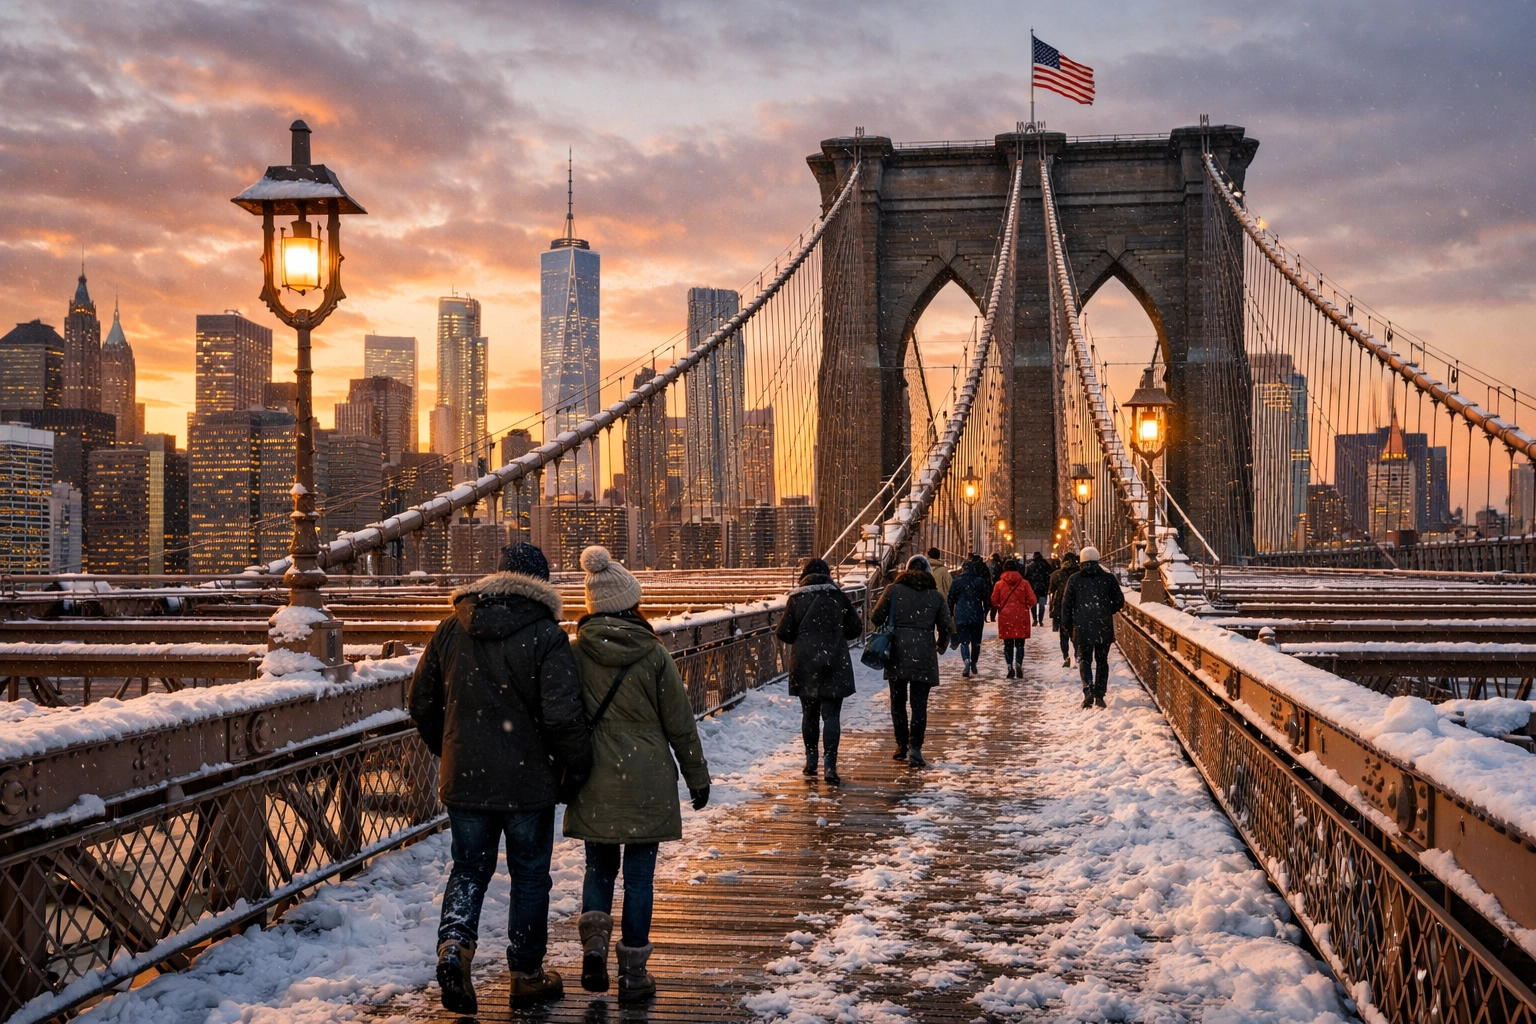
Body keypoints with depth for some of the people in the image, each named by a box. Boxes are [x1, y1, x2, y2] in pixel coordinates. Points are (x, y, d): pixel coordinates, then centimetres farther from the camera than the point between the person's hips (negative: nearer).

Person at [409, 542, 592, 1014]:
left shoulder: (451, 630, 3)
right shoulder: (546, 635, -12)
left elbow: (422, 701, 9)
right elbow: (563, 714, -19)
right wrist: (576, 770, -5)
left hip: (464, 777, 3)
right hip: (529, 781, -3)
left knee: (468, 869, 16)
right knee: (529, 876, 12)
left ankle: (454, 943, -9)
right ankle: (526, 974, 20)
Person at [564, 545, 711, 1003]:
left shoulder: (573, 653, -5)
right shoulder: (653, 655, -9)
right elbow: (680, 723, -2)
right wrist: (698, 777, 9)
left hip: (593, 784, 2)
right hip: (646, 784, -2)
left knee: (599, 866, 19)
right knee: (639, 874, 7)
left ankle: (594, 941, 0)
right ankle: (632, 972, 12)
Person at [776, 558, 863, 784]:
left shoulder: (796, 597, -2)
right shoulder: (838, 596, -3)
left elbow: (783, 632, -3)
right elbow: (855, 628, 2)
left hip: (804, 663, 1)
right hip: (834, 663, -1)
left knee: (809, 713, 15)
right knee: (831, 714, -1)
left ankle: (811, 762, 22)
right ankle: (830, 766, -10)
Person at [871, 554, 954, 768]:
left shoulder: (894, 590, 2)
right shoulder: (935, 595, 6)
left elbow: (876, 618, 0)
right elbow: (947, 626, 7)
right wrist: (941, 645, 26)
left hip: (898, 652, 0)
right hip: (924, 654, 0)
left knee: (898, 701, 12)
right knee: (919, 704, 1)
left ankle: (902, 746, 14)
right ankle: (915, 748, -10)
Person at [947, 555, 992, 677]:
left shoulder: (957, 581, -1)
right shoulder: (981, 581, 0)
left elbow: (951, 599, 2)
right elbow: (987, 598, 2)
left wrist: (950, 614, 11)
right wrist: (986, 612, 13)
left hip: (961, 616, -1)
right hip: (977, 616, 1)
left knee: (964, 641, -1)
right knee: (976, 641, 15)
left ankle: (966, 662, -24)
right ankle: (973, 665, 21)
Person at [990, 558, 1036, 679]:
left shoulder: (999, 584, -2)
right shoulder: (1024, 583, -3)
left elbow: (994, 602, 0)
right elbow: (1032, 600, -4)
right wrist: (1027, 606, 17)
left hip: (1005, 618, 0)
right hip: (1021, 617, 0)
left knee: (1008, 645, 9)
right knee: (1019, 644, 5)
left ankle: (1010, 667, 2)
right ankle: (1018, 663, -17)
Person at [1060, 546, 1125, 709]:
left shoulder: (1075, 579, 0)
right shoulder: (1109, 578, -1)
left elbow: (1066, 603, 2)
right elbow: (1119, 601, 2)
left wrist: (1066, 623, 13)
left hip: (1082, 628, 0)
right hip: (1104, 628, 1)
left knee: (1084, 659, 9)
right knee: (1102, 661, 11)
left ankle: (1088, 690, -13)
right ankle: (1099, 696, 8)